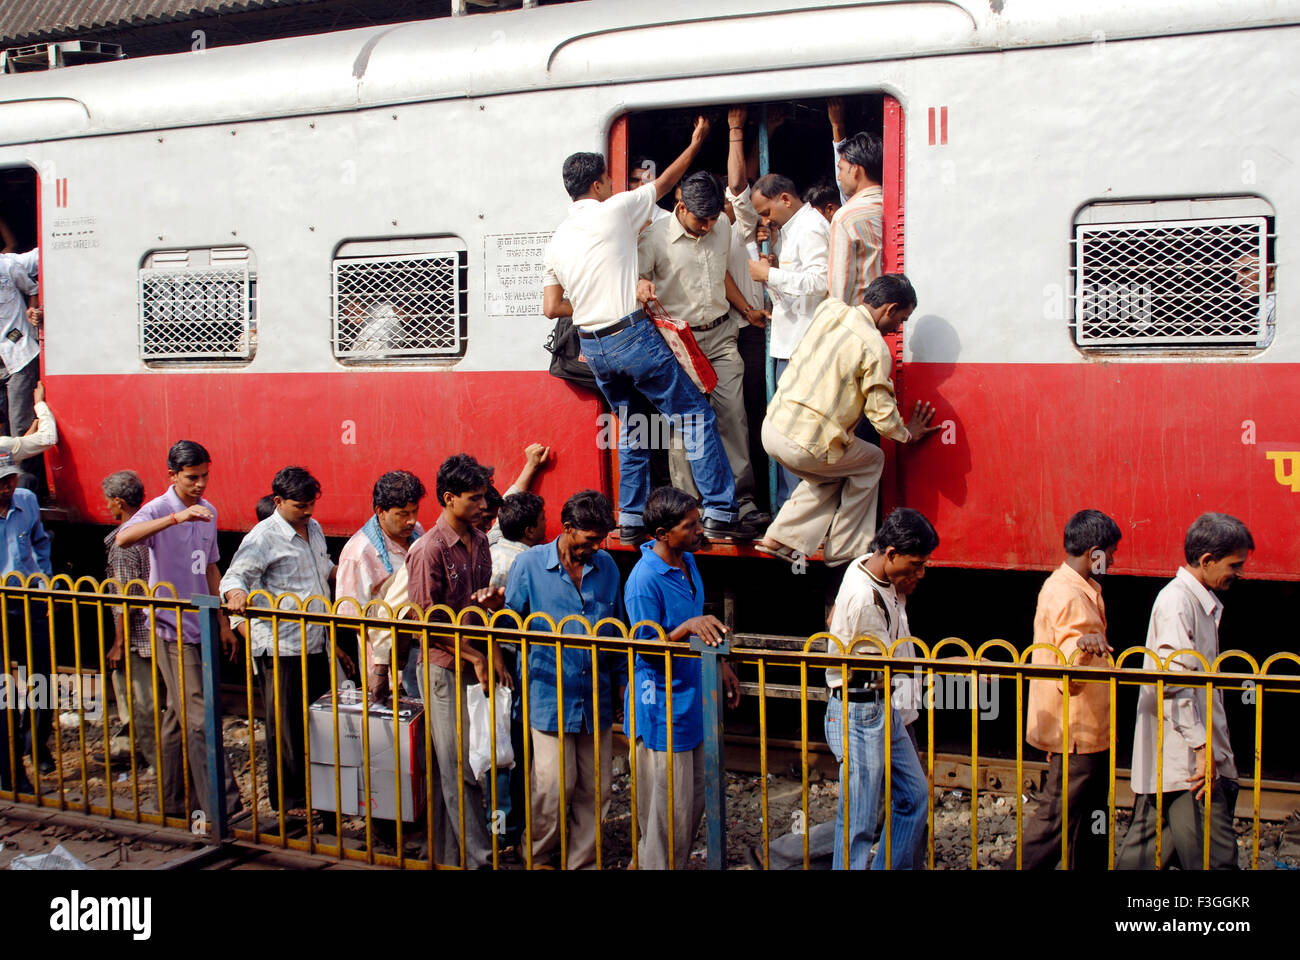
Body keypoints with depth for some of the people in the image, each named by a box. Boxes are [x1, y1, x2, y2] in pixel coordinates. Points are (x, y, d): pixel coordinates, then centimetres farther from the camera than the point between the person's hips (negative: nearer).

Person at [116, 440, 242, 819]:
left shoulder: (207, 512, 11)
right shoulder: (159, 509, -11)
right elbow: (123, 538, -33)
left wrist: (223, 623, 19)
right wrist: (177, 517, -43)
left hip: (201, 627, 7)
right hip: (172, 628, -7)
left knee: (180, 715, 15)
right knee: (199, 719, -10)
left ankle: (174, 801, 24)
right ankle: (224, 808, -11)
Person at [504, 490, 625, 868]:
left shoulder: (606, 566, 7)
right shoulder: (529, 564, -4)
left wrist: (621, 680, 14)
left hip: (596, 697, 4)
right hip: (550, 696, -4)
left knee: (595, 788, 8)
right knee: (554, 787, -4)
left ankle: (584, 862, 23)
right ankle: (538, 855, 19)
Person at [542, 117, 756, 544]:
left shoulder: (556, 241, 12)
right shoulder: (613, 210, -3)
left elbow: (551, 307, 10)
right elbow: (664, 183, 11)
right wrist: (695, 143, 24)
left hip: (592, 346, 7)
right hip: (632, 336, -7)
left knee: (631, 428, 19)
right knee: (695, 415, -2)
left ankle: (630, 520, 18)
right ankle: (720, 512, -7)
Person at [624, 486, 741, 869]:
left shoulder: (688, 561, 4)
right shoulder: (644, 580, -24)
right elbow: (647, 649, -21)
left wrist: (720, 665, 20)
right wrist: (689, 627, -35)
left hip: (692, 698, 9)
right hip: (662, 706, -9)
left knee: (694, 800, 20)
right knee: (668, 810, 2)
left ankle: (678, 863, 36)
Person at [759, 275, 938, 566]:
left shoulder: (829, 309, 6)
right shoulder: (875, 348, -13)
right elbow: (881, 414, -7)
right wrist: (908, 434, 13)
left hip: (772, 425, 7)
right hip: (805, 444, -7)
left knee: (831, 475, 30)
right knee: (872, 461, 20)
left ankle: (779, 538, 22)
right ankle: (845, 551, 23)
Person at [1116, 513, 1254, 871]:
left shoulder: (1202, 602, 17)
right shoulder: (1176, 602, -13)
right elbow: (1173, 682, -20)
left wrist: (1208, 746, 22)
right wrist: (1201, 745, -21)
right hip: (1185, 759, -10)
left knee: (1146, 850, 13)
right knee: (1215, 856, -8)